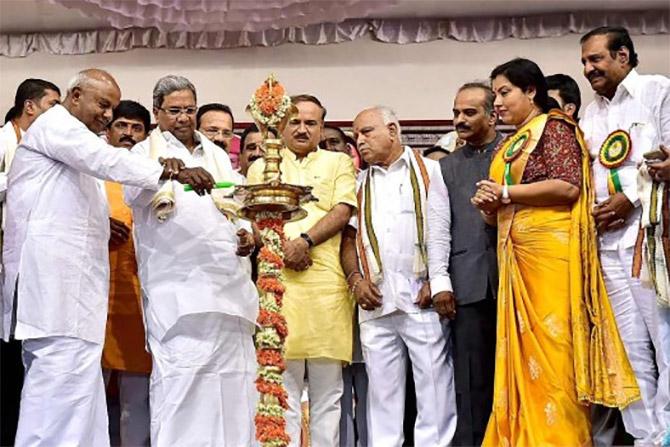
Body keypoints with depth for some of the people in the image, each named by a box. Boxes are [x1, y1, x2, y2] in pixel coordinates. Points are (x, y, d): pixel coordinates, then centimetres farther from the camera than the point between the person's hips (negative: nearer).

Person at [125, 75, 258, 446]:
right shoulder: (146, 153, 6)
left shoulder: (218, 156, 21)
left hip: (228, 284, 5)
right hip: (178, 288, -5)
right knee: (181, 379, -12)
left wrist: (246, 234, 2)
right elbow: (135, 192, -16)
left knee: (232, 379, 4)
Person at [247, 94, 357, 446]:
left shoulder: (338, 163, 16)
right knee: (282, 390, 0)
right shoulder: (261, 167, 20)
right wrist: (282, 247, -8)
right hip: (276, 282, 1)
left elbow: (343, 211, 2)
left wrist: (305, 240, -12)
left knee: (327, 393, 3)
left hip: (327, 284, 0)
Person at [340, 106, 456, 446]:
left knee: (434, 384, -4)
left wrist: (437, 282, -9)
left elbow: (442, 232, 1)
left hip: (421, 296, -3)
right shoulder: (360, 182, 20)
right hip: (376, 299, 4)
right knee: (381, 389, 5)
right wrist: (355, 278, 0)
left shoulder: (428, 170, 8)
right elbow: (349, 237, 16)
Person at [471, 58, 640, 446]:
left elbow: (569, 185, -15)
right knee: (525, 350, 5)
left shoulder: (553, 126, -1)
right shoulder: (509, 145, 22)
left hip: (551, 251, -8)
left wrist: (506, 193, -12)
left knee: (552, 348, -8)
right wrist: (489, 206, 3)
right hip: (517, 255, 8)